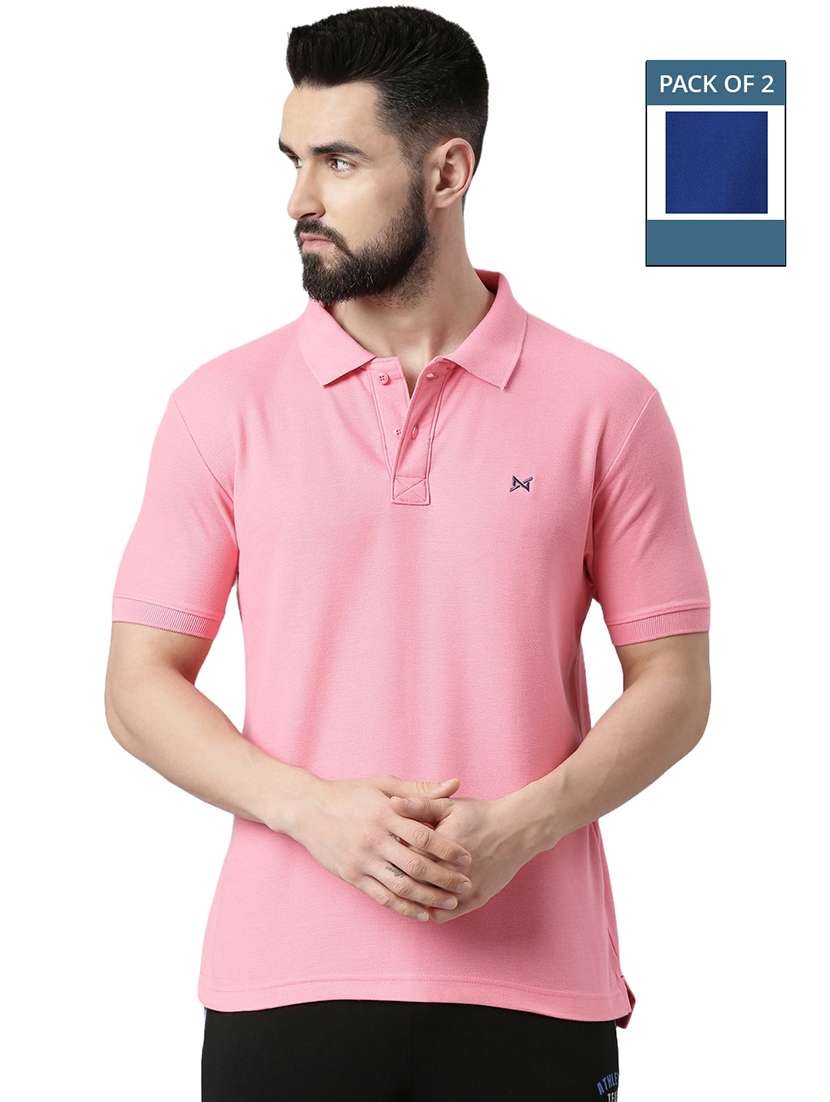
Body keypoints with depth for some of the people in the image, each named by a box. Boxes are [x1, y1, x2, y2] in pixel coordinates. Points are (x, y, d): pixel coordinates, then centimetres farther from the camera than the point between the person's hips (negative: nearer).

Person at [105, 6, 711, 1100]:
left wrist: (519, 825, -13)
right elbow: (142, 682, 3)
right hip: (282, 979, 1)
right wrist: (313, 808, -13)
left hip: (532, 984, 0)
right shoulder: (226, 403, 3)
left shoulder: (604, 404, 0)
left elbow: (673, 683, 2)